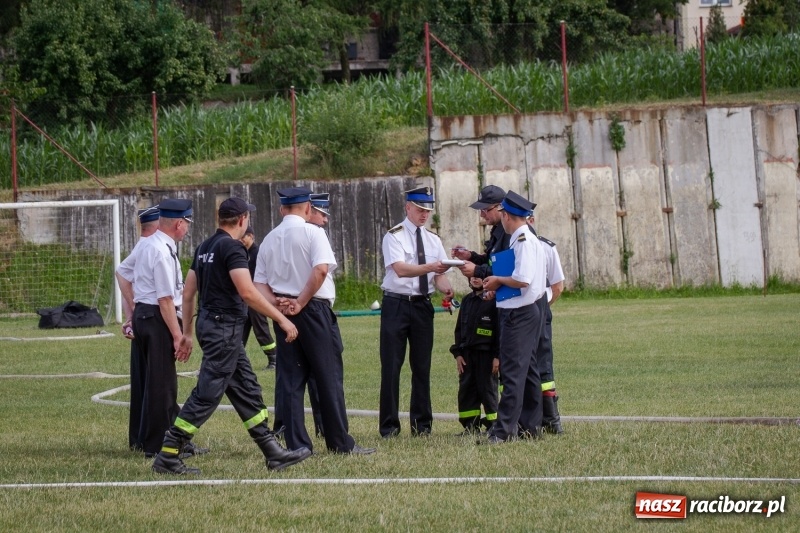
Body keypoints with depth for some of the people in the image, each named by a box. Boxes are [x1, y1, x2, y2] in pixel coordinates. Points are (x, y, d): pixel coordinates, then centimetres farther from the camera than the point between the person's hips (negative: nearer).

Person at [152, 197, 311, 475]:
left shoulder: (205, 247, 13)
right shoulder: (232, 247, -14)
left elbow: (188, 292, 15)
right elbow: (247, 292, -24)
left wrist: (187, 332, 20)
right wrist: (281, 319, -20)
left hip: (208, 324, 10)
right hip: (224, 328, -10)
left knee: (247, 390, 12)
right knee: (206, 395, -7)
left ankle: (274, 453, 15)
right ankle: (167, 457, -5)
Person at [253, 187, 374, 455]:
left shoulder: (269, 240, 12)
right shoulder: (312, 232, -5)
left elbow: (260, 283, 7)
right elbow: (320, 270, -19)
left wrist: (278, 302, -6)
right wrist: (301, 303, -13)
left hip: (282, 313, 5)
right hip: (314, 310, -5)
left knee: (290, 380, 6)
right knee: (329, 376, 1)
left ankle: (296, 444, 3)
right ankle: (340, 442, 3)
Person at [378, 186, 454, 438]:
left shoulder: (433, 240, 11)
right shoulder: (394, 237, -6)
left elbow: (439, 275, 5)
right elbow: (400, 269, -21)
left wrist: (446, 288, -18)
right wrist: (430, 267, -35)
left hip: (422, 305, 5)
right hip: (396, 304, -5)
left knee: (422, 366, 8)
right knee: (391, 367, -2)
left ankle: (422, 425, 17)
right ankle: (389, 426, 5)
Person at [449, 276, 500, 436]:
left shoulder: (493, 300, -7)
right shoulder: (466, 301, 13)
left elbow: (499, 330, -9)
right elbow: (459, 328, 16)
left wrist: (497, 356, -13)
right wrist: (458, 353, 8)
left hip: (486, 353, -6)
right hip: (467, 353, 6)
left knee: (487, 389, -2)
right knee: (466, 389, 6)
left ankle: (493, 425, 6)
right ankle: (471, 426, 12)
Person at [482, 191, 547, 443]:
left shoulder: (523, 241, -16)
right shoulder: (528, 239, 14)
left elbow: (522, 280, -24)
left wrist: (498, 280, -9)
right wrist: (498, 288, 12)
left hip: (519, 314, -11)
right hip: (529, 311, 11)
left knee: (513, 370, -10)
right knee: (526, 368, 13)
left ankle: (504, 430, -11)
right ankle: (530, 426, 18)